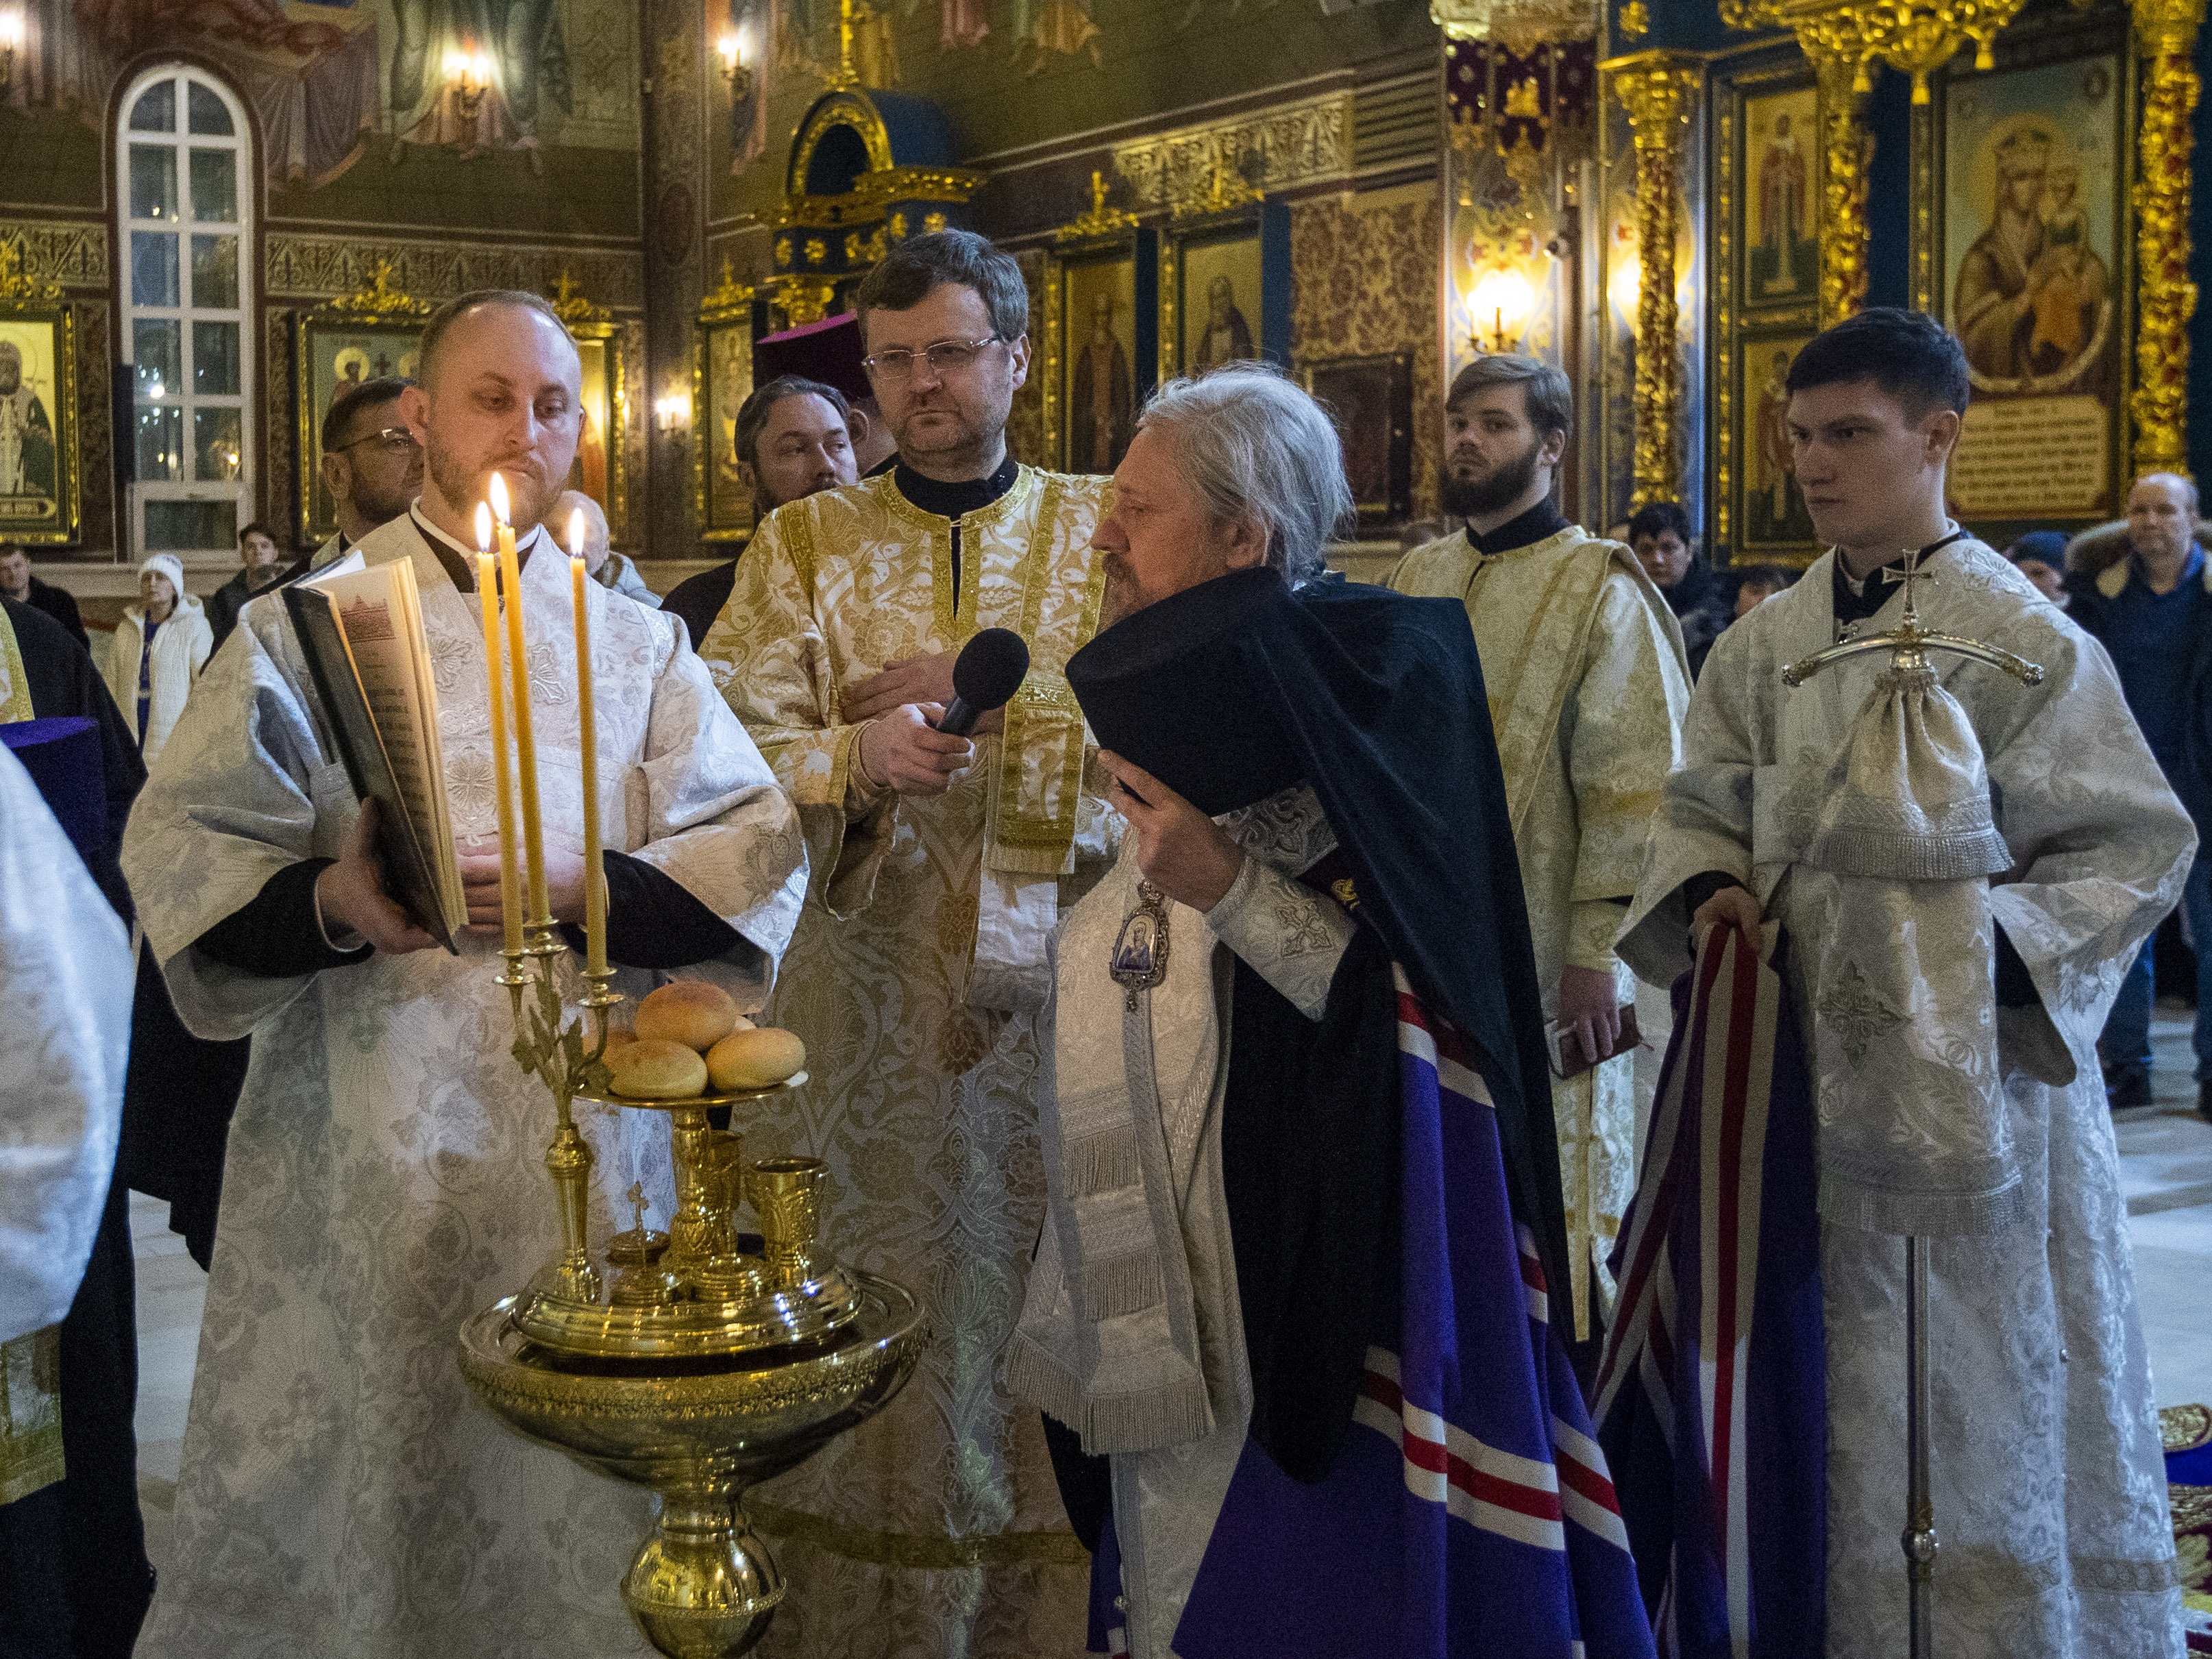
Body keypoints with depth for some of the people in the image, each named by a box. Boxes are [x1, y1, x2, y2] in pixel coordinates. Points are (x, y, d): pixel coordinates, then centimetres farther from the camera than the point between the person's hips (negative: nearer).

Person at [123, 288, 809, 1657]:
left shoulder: (637, 645, 13)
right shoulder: (307, 623, 8)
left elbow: (761, 852, 2)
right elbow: (183, 853, -1)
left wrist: (576, 889, -14)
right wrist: (333, 907, -20)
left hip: (577, 1128, 1)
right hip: (358, 1142, -1)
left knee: (569, 1489, 3)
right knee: (332, 1494, 2)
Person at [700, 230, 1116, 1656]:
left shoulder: (1101, 530, 8)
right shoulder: (805, 546, 9)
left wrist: (969, 686, -11)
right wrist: (858, 754, -20)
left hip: (1048, 991, 0)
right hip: (860, 994, 1)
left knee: (1034, 1299, 2)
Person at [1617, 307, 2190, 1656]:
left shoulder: (2024, 642, -7)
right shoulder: (1769, 644, 6)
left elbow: (2136, 844, -5)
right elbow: (1703, 805, 15)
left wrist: (1994, 953, -18)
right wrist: (1708, 892, -7)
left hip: (1973, 1073, -4)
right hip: (1815, 1057, 4)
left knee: (1987, 1372, 5)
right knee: (1844, 1377, 11)